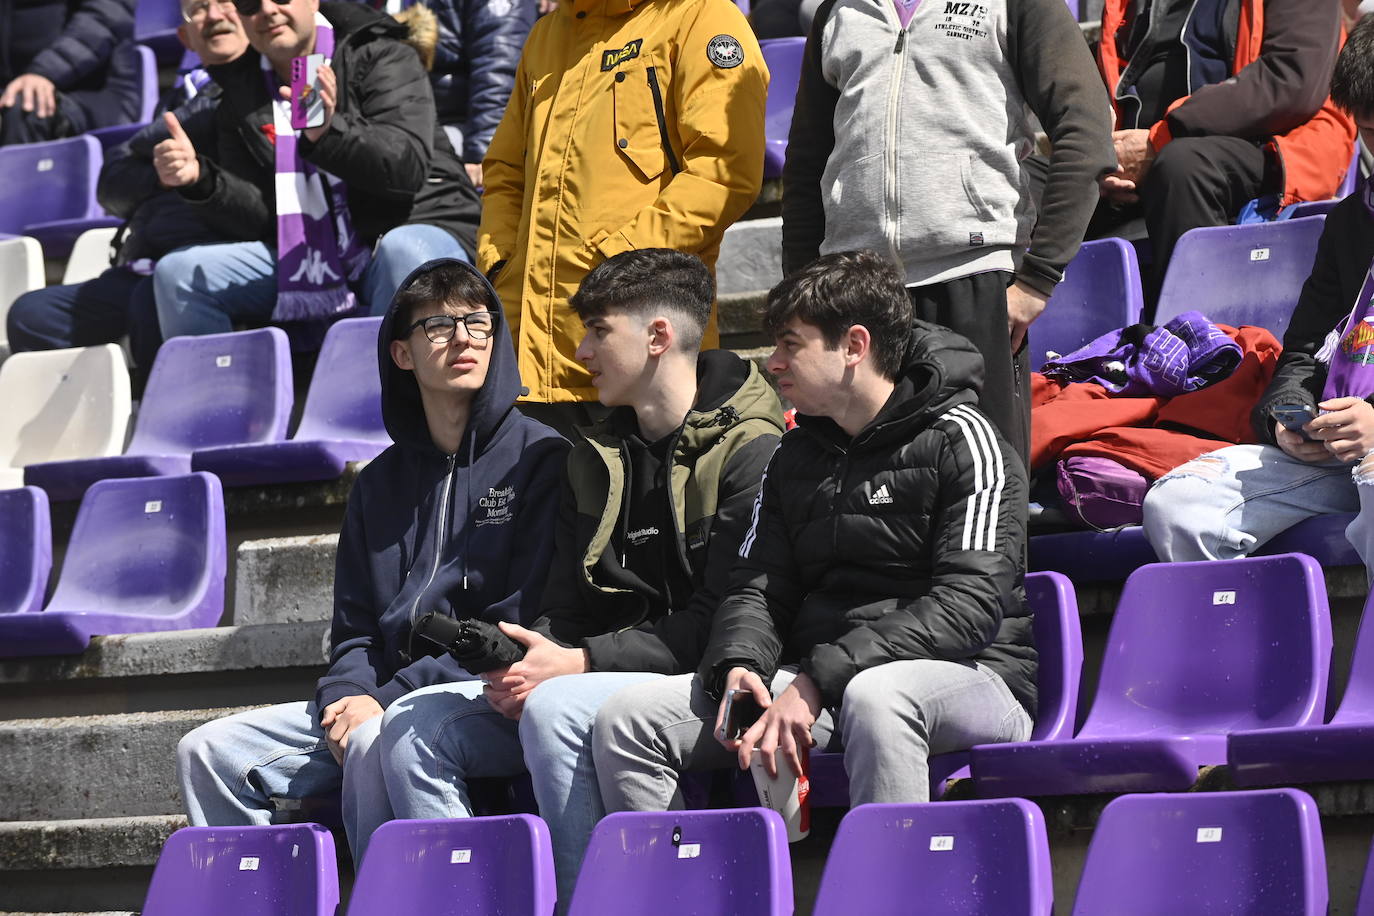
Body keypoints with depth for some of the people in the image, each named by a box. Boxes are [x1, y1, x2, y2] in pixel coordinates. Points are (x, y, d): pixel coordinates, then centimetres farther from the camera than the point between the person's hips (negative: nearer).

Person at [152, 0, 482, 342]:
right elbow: (258, 218, 4)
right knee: (178, 273, -8)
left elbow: (408, 168, -19)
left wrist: (330, 131, -36)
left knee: (406, 253, -39)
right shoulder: (242, 94, 10)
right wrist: (200, 179, -15)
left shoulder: (380, 57, -3)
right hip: (306, 259, 5)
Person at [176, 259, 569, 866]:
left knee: (375, 742, -36)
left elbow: (520, 628, -10)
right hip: (376, 703, 7)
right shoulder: (381, 481, 19)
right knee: (209, 751, -7)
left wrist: (387, 700, -14)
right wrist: (348, 695, -6)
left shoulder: (540, 459, -2)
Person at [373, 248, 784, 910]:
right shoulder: (595, 459, 18)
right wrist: (524, 663, -7)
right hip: (594, 676, 8)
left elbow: (718, 621, -15)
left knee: (554, 708, -35)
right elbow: (565, 607, 16)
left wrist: (577, 664, -18)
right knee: (415, 727, -10)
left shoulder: (750, 452, -8)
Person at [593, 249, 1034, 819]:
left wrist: (818, 682, -23)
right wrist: (737, 668, -12)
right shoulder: (795, 456, 18)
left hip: (969, 677, -6)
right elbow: (758, 585, 14)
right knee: (624, 721, -11)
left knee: (874, 695, -42)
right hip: (818, 682, 6)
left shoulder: (959, 440, -5)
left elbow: (969, 605, -16)